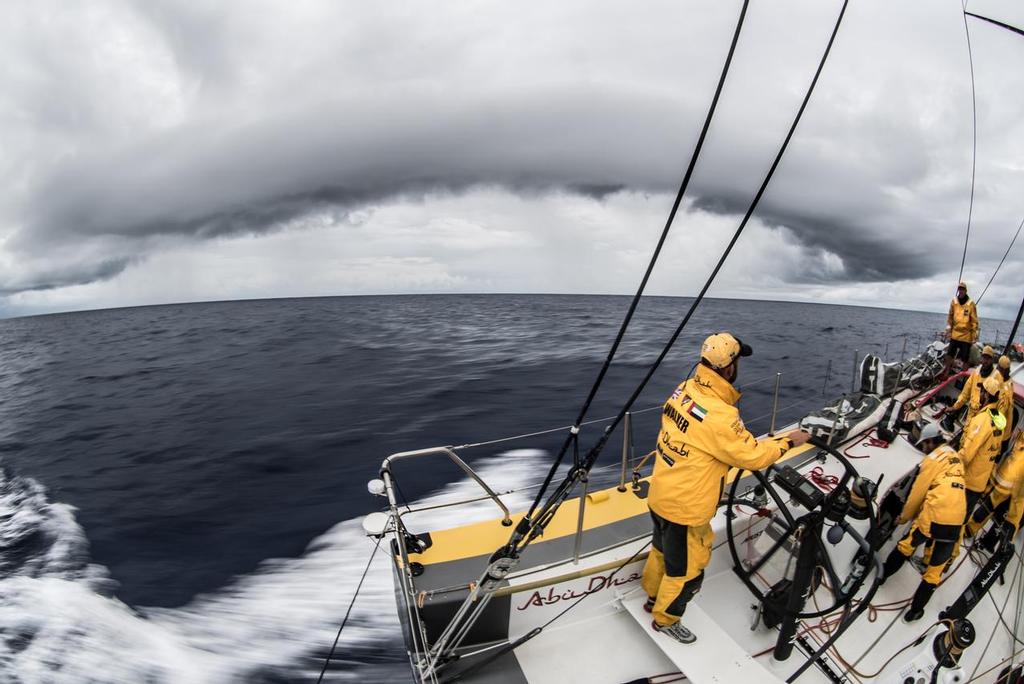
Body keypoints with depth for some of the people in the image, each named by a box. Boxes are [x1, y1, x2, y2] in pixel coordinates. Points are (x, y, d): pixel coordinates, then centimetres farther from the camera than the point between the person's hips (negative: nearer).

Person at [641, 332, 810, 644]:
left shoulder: (684, 389, -7)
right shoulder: (719, 416, -30)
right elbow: (751, 456, -17)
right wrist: (788, 441, -2)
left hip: (661, 494, 8)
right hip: (686, 507, -8)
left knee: (663, 549, 30)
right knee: (687, 568, 17)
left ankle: (654, 596, 54)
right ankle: (665, 619, 40)